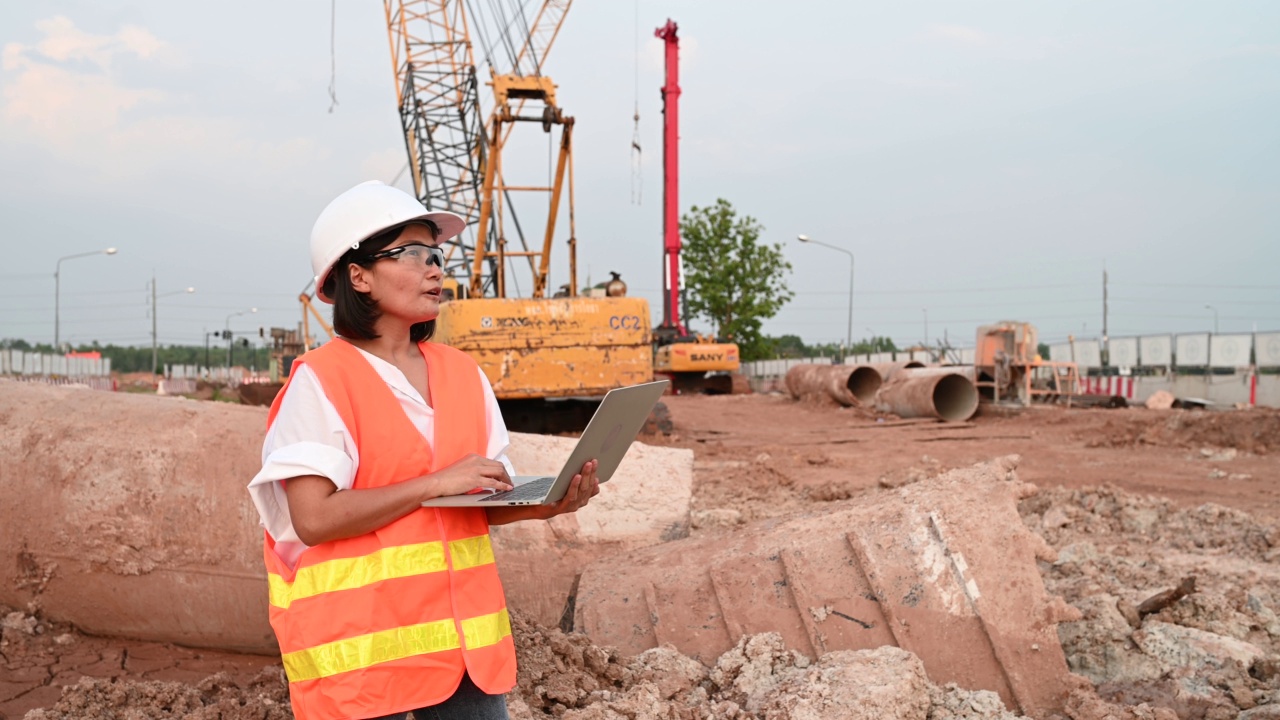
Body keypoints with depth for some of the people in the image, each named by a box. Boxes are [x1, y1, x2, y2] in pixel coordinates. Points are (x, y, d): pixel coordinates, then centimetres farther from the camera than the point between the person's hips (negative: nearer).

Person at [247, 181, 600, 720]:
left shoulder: (462, 373, 8)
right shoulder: (322, 380, -9)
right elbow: (314, 518, -17)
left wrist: (544, 504, -7)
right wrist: (437, 483, -19)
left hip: (463, 630, 5)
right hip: (363, 639, -5)